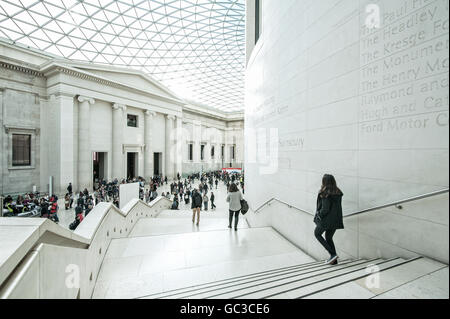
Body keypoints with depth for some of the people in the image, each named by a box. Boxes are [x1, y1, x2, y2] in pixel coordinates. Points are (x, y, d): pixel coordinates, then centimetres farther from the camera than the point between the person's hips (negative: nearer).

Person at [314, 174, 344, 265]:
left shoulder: (325, 194, -21)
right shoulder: (338, 192, 2)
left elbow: (325, 209, -22)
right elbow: (337, 206, 7)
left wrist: (318, 215, -5)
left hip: (327, 219, -7)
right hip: (336, 219, 7)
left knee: (317, 234, 16)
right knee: (329, 238, 22)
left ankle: (333, 254, 8)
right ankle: (334, 260, 25)